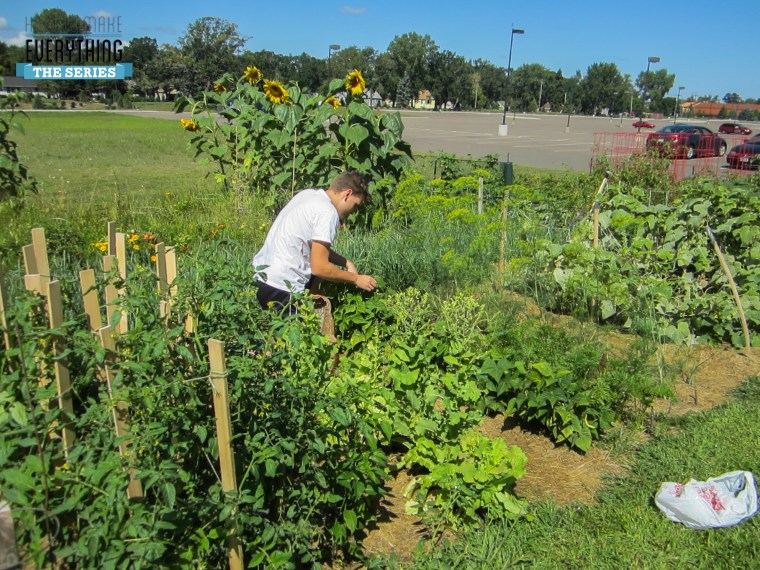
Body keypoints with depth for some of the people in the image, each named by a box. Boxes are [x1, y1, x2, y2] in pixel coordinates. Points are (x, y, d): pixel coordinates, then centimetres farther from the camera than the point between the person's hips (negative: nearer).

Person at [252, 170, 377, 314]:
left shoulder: (308, 194, 10)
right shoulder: (327, 212, -16)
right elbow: (319, 267, -17)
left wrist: (346, 263, 12)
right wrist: (356, 279, -5)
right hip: (280, 289, -9)